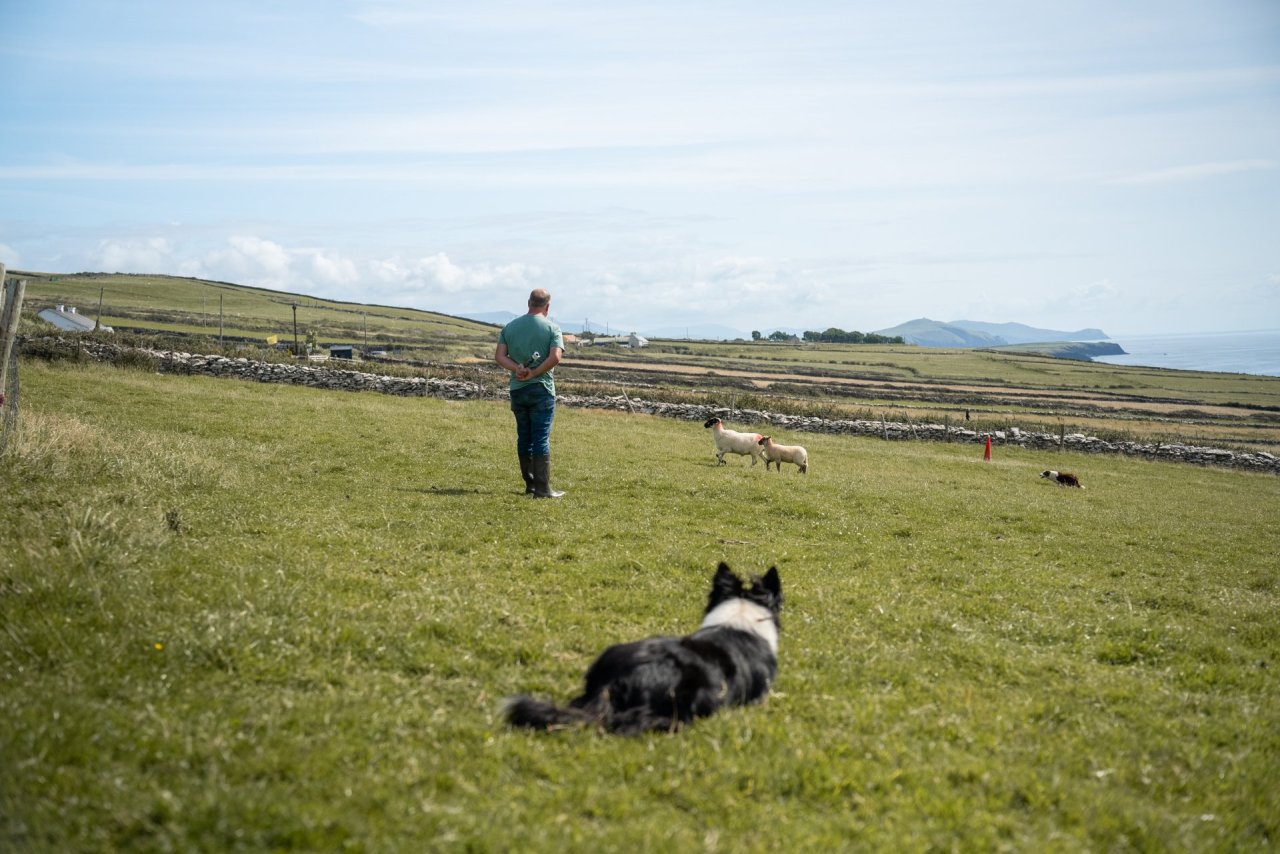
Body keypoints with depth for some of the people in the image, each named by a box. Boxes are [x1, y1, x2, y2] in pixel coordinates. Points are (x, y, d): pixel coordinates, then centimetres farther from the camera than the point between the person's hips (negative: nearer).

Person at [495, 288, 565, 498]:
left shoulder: (510, 327, 8)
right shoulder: (551, 328, -5)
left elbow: (499, 356, -1)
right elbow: (555, 357, -18)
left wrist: (517, 369, -13)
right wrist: (533, 374, -12)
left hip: (517, 389, 4)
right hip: (541, 389, -4)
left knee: (524, 438, 13)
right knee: (541, 439, -3)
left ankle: (530, 485, 18)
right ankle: (542, 489, -5)